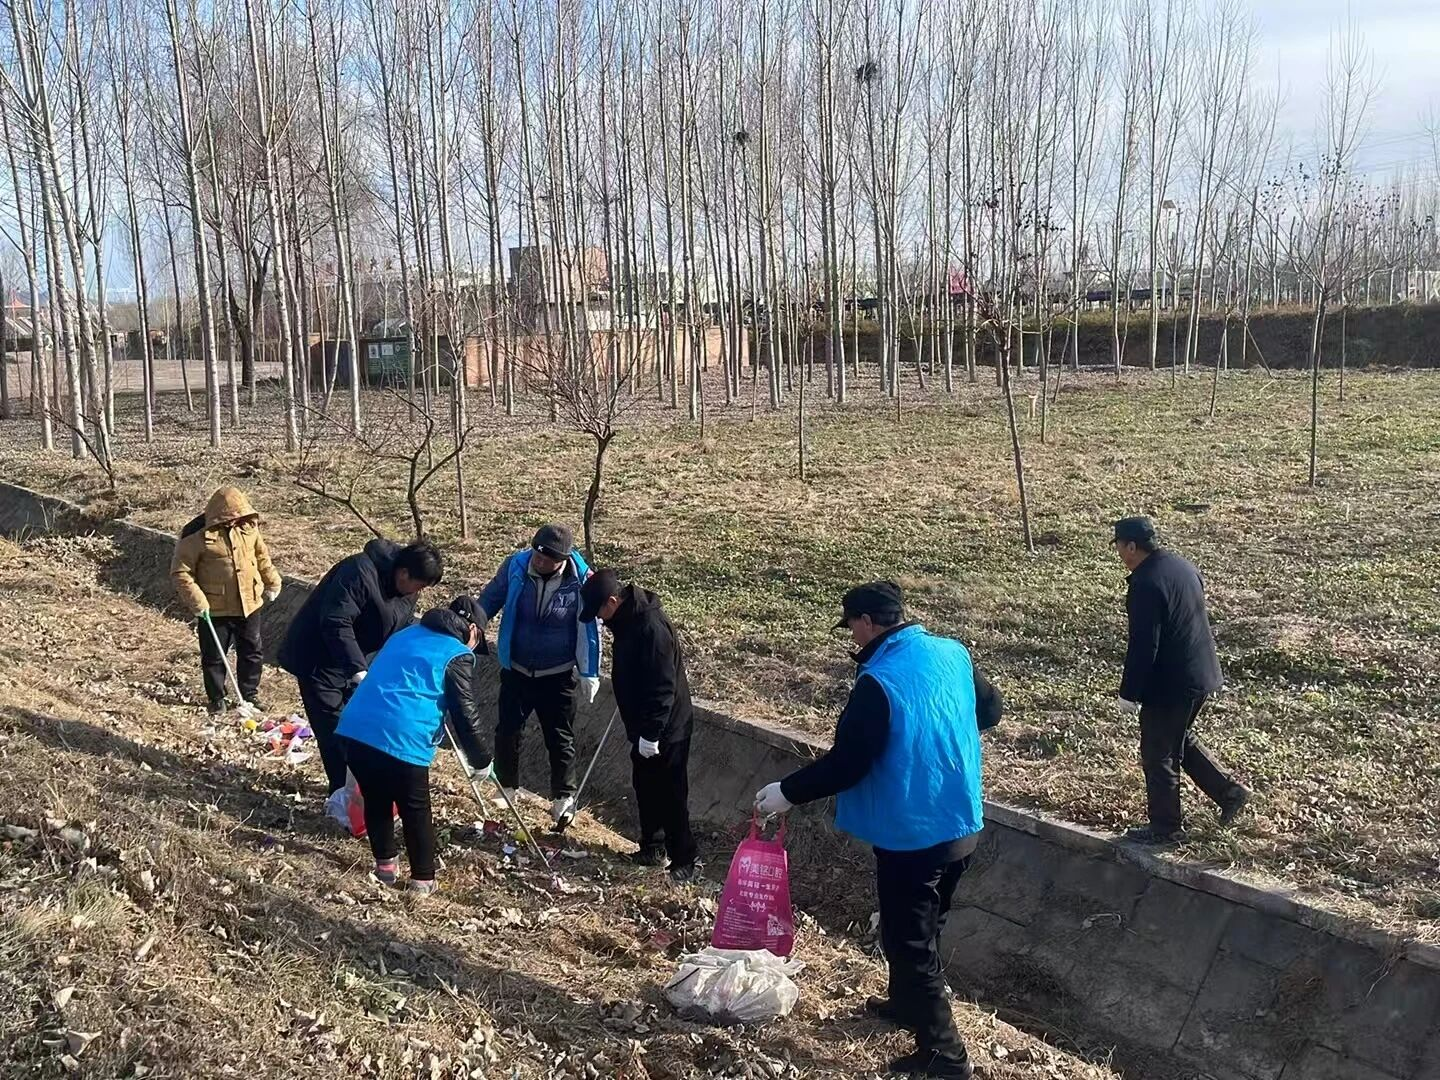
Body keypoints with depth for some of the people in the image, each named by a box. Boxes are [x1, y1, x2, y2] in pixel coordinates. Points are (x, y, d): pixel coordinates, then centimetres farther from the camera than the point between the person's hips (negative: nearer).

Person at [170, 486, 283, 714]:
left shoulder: (249, 528, -2)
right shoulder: (198, 536, -18)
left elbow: (262, 557, 15)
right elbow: (180, 571, -14)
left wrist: (272, 583, 20)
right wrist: (195, 599, -20)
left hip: (249, 604, 4)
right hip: (214, 609, -4)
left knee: (253, 651, 14)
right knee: (214, 656, 9)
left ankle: (250, 693, 31)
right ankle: (216, 699, 26)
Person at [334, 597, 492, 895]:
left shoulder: (406, 634, 25)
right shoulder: (457, 656, 4)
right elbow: (465, 715, 3)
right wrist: (480, 760, 16)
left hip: (353, 728, 6)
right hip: (400, 739, -6)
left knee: (376, 800, 25)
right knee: (415, 810, 12)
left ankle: (385, 864, 35)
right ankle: (423, 878, 20)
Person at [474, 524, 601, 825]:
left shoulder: (581, 580, -20)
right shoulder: (515, 566, -17)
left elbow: (589, 629, -9)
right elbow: (490, 599, -1)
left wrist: (590, 673, -6)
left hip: (557, 675, -2)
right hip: (516, 670, 2)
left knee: (560, 738, 8)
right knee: (507, 731, 11)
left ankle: (564, 796, 24)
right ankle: (506, 787, 32)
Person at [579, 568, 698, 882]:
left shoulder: (651, 626, -26)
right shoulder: (627, 619, 3)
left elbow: (663, 686, -26)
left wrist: (651, 733, -23)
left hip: (666, 729, -9)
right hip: (643, 726, 9)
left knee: (671, 796, 0)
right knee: (645, 788, 18)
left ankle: (684, 862, 9)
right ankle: (652, 847, 32)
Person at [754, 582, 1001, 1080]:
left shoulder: (879, 681, -22)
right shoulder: (953, 653, 1)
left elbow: (846, 763, -21)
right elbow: (990, 708, 17)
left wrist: (787, 792, -10)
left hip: (913, 835, -8)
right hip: (962, 826, 8)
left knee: (908, 940, 4)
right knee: (922, 929, 26)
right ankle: (909, 1003, 43)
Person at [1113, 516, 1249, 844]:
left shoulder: (1146, 583, -24)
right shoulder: (1183, 566, 5)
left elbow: (1143, 645, -24)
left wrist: (1129, 693, -15)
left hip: (1169, 685, -9)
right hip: (1201, 675, 9)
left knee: (1158, 757, 7)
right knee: (1180, 739, 28)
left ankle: (1166, 828, 19)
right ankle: (1229, 792, 28)